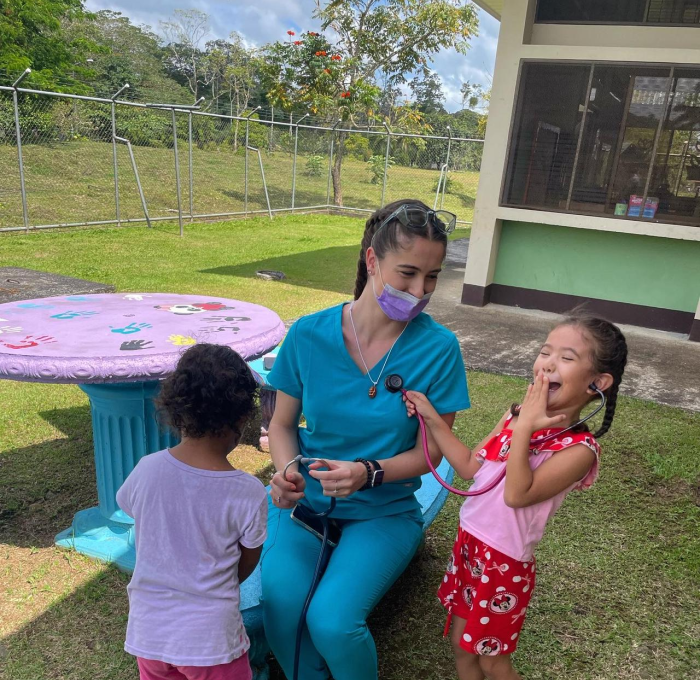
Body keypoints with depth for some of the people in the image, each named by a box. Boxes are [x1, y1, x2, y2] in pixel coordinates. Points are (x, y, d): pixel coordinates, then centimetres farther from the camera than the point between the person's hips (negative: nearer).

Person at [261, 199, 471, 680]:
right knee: (280, 608, -22)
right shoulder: (309, 334, -10)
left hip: (383, 511, -1)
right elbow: (283, 424, 3)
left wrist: (368, 473, -23)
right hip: (305, 500, 2)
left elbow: (430, 452, -6)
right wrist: (288, 472, -17)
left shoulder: (438, 348, -13)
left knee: (332, 620, -22)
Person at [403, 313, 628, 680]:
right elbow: (470, 466, 4)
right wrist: (431, 417, -1)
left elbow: (517, 495, -31)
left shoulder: (579, 448, -21)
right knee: (461, 644, 22)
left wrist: (524, 428, -29)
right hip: (468, 541, 6)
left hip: (504, 563, -6)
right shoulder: (516, 415, -3)